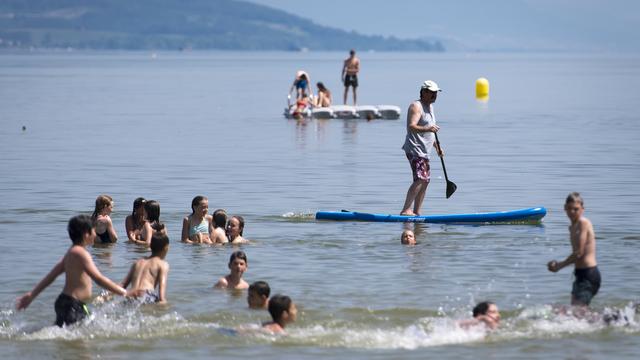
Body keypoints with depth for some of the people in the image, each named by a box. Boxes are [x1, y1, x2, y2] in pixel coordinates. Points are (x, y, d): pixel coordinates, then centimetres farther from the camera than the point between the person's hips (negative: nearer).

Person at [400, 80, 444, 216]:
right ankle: (405, 210, -27)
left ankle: (416, 212, 16)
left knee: (425, 181, 11)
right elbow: (411, 126, -25)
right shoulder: (416, 106, -11)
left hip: (424, 151, 10)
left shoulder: (429, 107, 20)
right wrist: (427, 129, -39)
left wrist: (437, 147, 26)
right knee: (420, 179, -22)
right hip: (415, 149, -10)